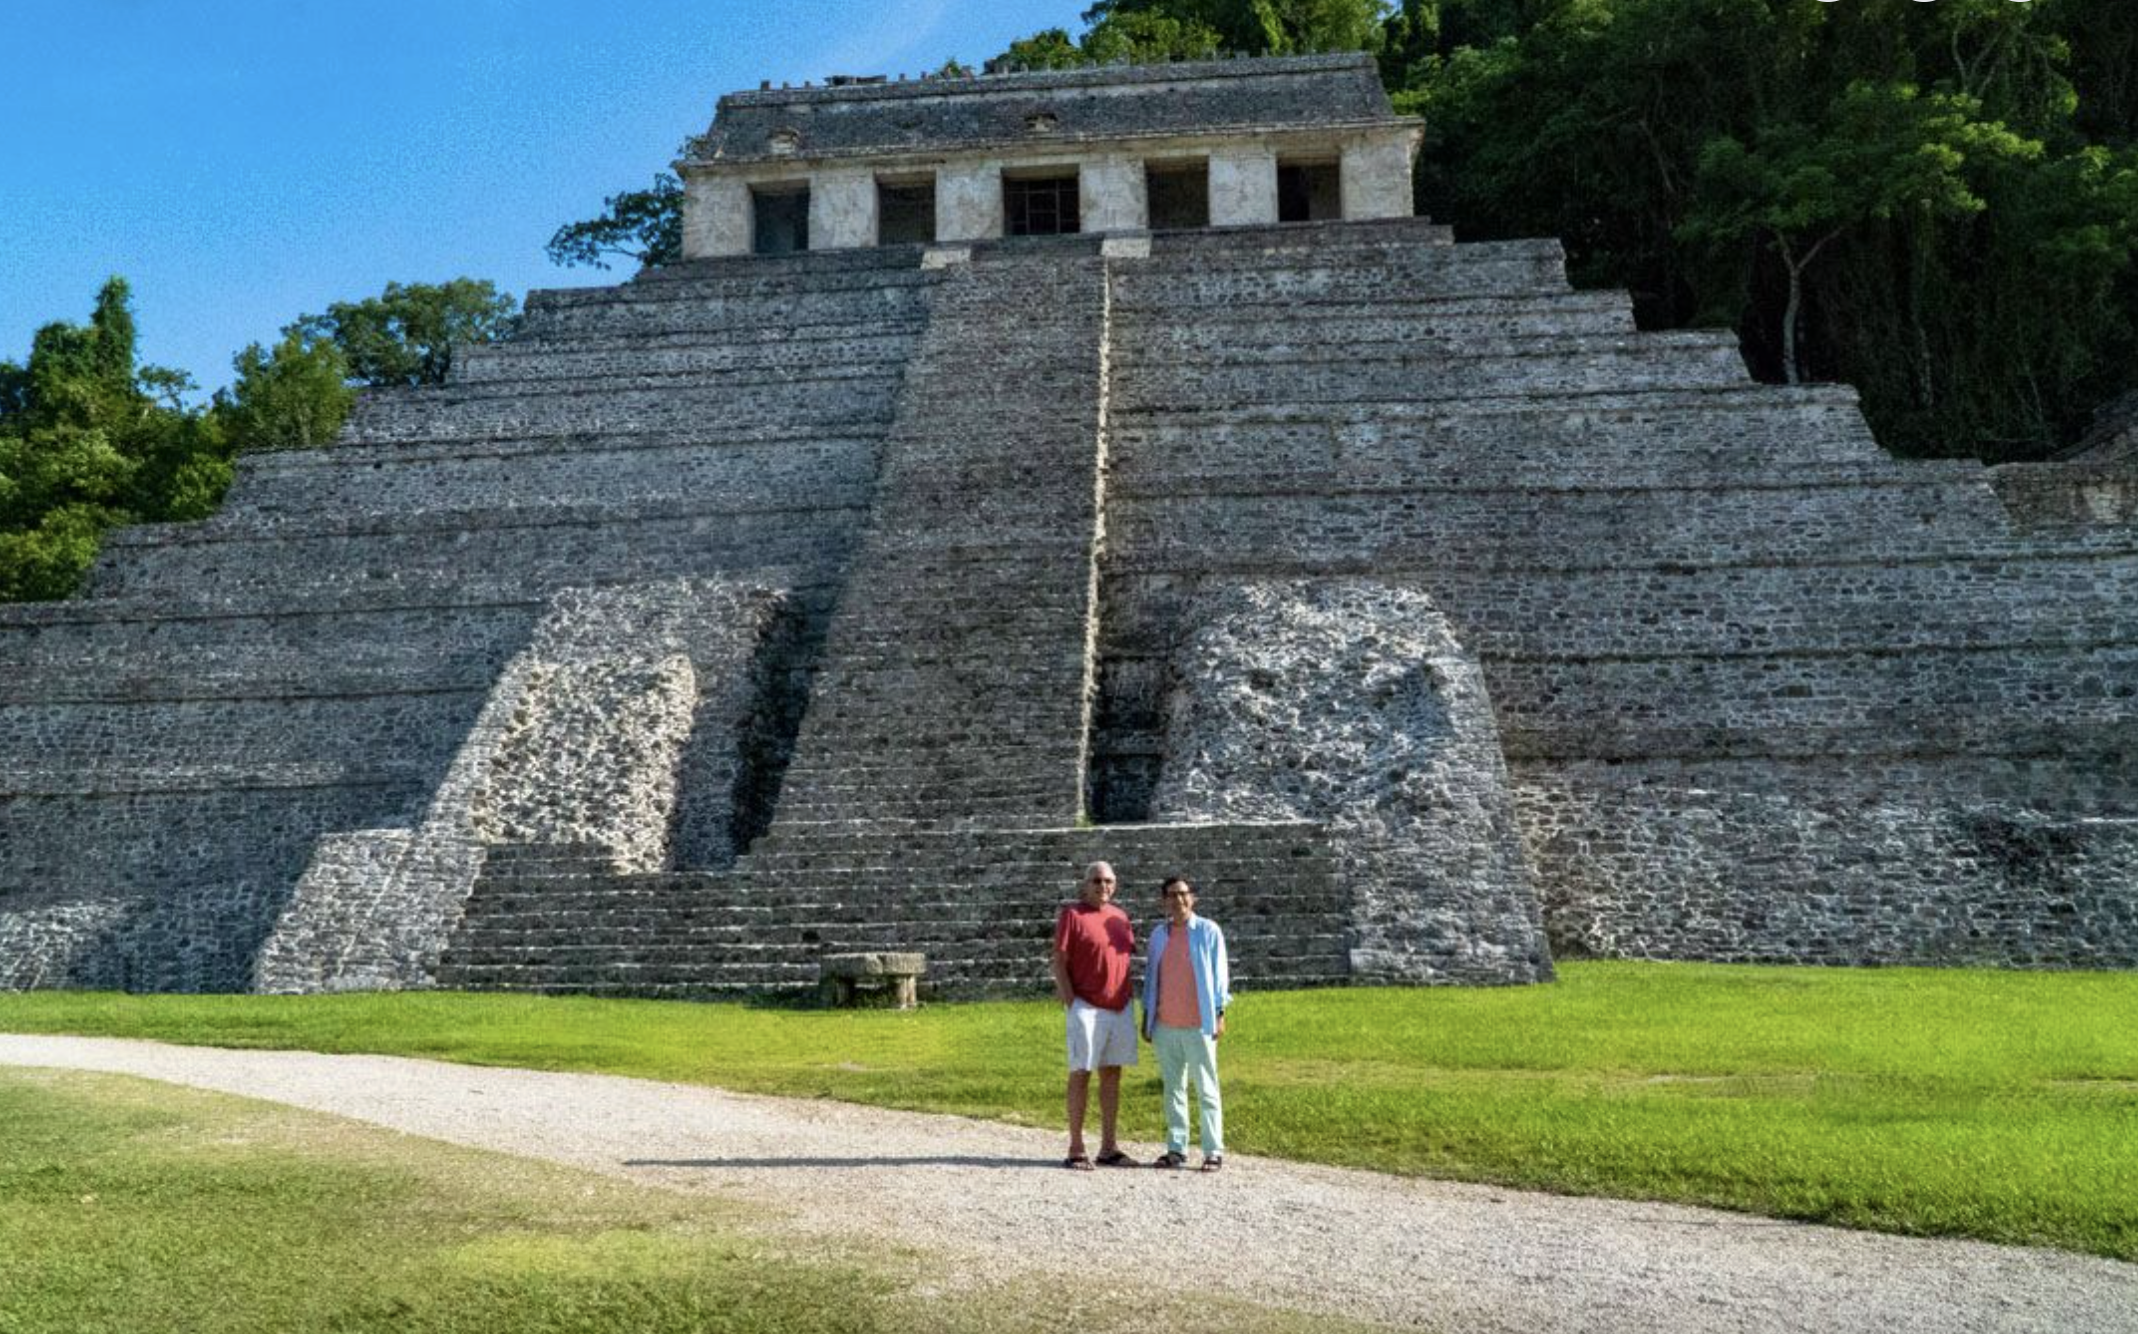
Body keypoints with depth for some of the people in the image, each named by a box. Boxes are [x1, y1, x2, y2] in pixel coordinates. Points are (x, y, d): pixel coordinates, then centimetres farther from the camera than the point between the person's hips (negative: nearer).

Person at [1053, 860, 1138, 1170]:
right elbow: (1059, 963, -7)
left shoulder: (1120, 917, 13)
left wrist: (1130, 996, 10)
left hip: (1120, 1008, 6)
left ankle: (1108, 1148, 15)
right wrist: (1072, 1004, -12)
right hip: (1088, 1009, -6)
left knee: (1112, 1075, 9)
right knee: (1081, 1074, -3)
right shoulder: (1071, 915, -5)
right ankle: (1076, 1149, 3)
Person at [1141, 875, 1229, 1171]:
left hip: (1198, 1025, -4)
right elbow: (1151, 976, 15)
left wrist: (1219, 1013, -7)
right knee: (1173, 1088, 9)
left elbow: (1219, 972, -2)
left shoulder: (1208, 931, -2)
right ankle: (1176, 1149, 15)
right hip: (1165, 1025, 4)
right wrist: (1146, 1016, 12)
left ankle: (1214, 1152, 2)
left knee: (1206, 1089, 0)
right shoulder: (1158, 935, 10)